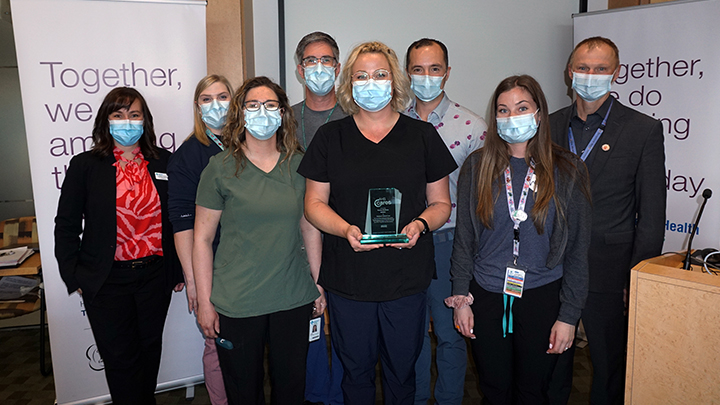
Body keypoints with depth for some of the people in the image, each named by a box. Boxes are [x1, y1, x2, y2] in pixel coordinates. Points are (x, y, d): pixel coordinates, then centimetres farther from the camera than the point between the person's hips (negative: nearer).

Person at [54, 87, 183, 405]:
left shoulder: (164, 163, 2)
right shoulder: (84, 165, -3)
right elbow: (66, 226, 1)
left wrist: (179, 269, 5)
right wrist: (74, 277, -3)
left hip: (155, 276, 2)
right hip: (107, 281, -2)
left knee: (150, 349, 17)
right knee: (120, 359, 8)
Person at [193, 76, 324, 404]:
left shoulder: (298, 164, 3)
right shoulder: (221, 167, -5)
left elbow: (310, 229, 9)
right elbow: (202, 239, -3)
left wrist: (318, 284, 9)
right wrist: (204, 301, -4)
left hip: (294, 299, 3)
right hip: (236, 304, -2)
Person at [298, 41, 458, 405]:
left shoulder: (422, 135, 3)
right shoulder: (330, 136, 3)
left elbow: (441, 203, 7)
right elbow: (314, 203, 3)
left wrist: (420, 224, -14)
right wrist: (346, 229, -15)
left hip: (407, 278, 0)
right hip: (347, 278, 0)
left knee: (402, 371, 14)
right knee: (355, 370, 14)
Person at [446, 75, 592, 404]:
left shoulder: (567, 170, -4)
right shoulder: (477, 166, 0)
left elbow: (577, 249, -2)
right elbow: (463, 238, 3)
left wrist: (569, 315, -4)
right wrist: (461, 298, 0)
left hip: (542, 298, -1)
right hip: (486, 296, 1)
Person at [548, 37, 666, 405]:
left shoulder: (644, 130, -3)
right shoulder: (550, 125, 6)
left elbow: (651, 215, -3)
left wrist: (638, 277, -7)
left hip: (607, 274, -2)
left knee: (609, 365, 13)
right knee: (552, 359, 16)